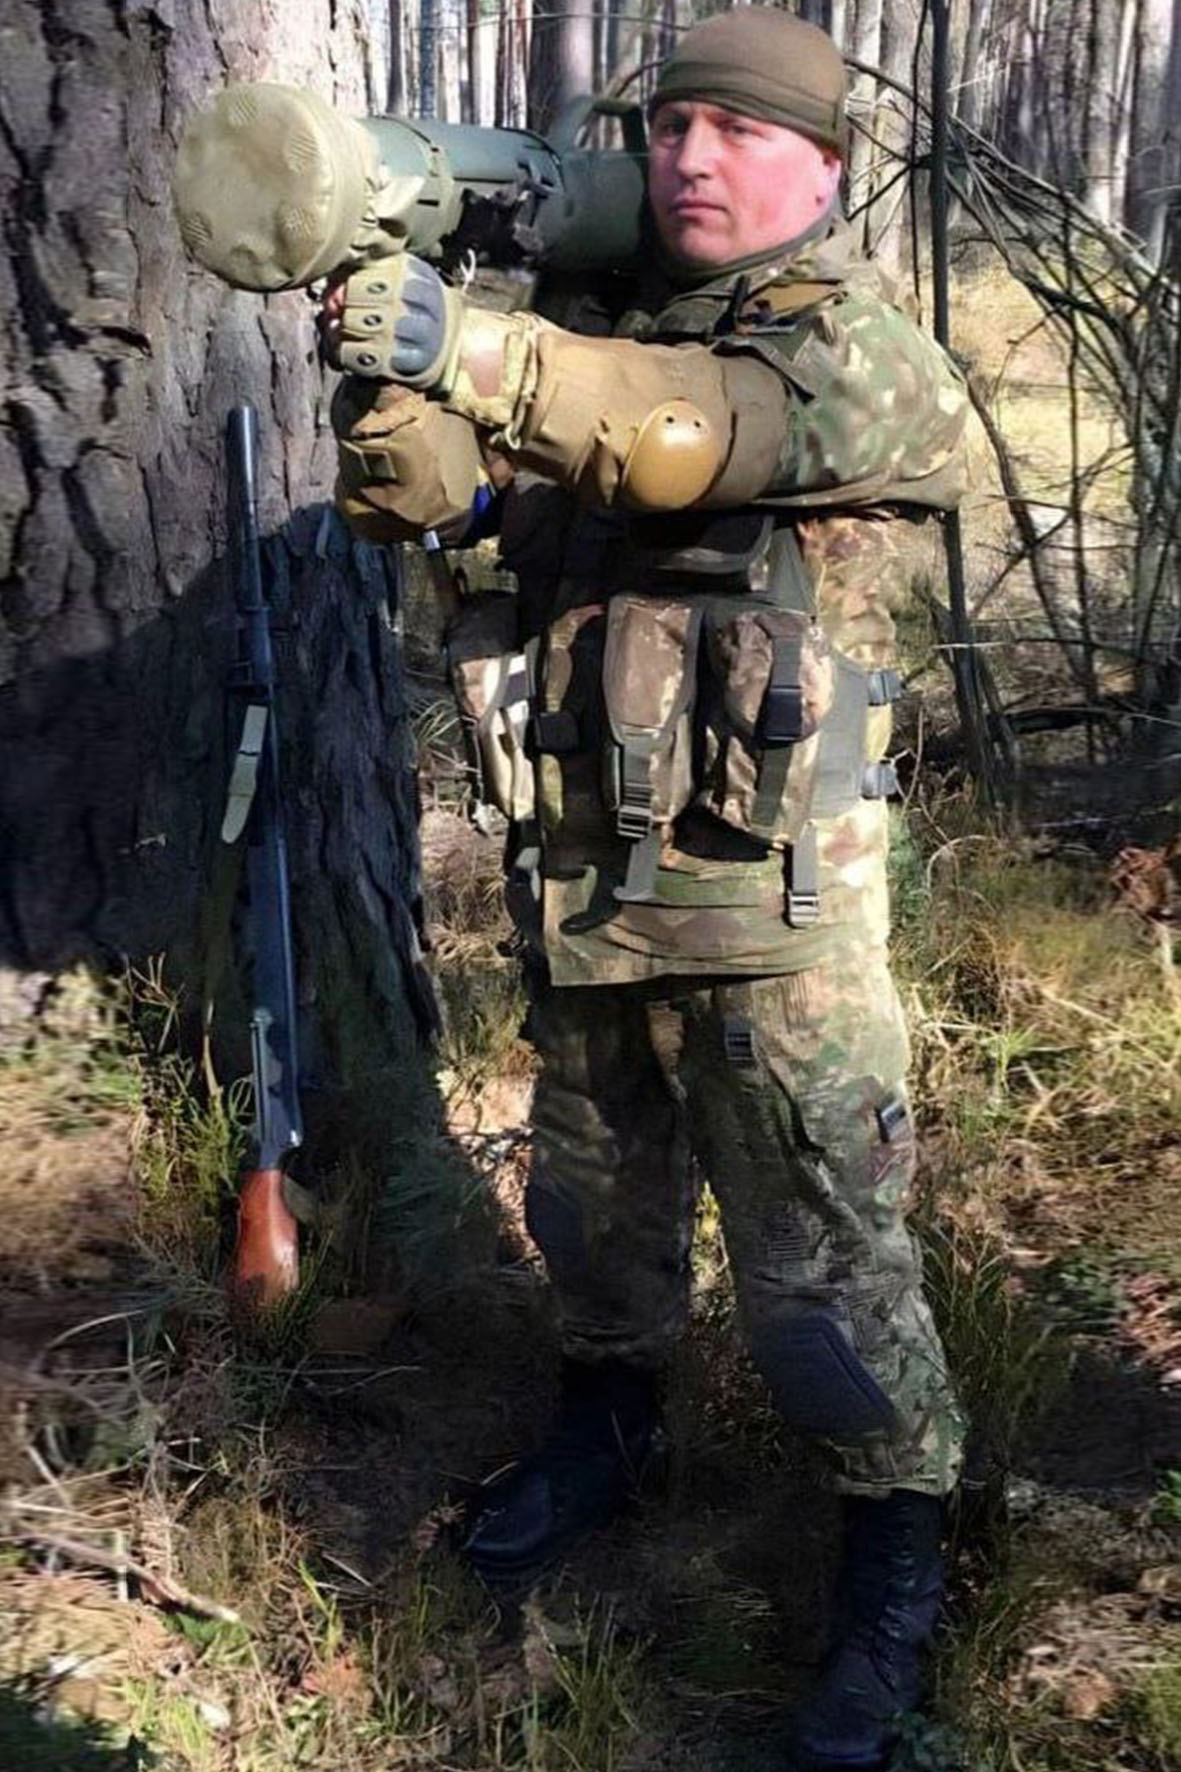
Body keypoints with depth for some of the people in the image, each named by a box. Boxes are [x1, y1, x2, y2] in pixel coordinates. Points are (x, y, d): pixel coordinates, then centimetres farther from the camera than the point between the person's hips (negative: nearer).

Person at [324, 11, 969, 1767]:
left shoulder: (867, 347, -6)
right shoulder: (600, 347, 13)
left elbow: (716, 429, -27)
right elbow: (428, 481, 4)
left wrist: (466, 349, -39)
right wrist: (394, 391, -20)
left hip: (771, 895, -6)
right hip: (582, 878, 6)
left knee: (820, 1248, 2)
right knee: (594, 1192, 22)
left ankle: (899, 1541, 22)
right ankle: (608, 1415, 46)